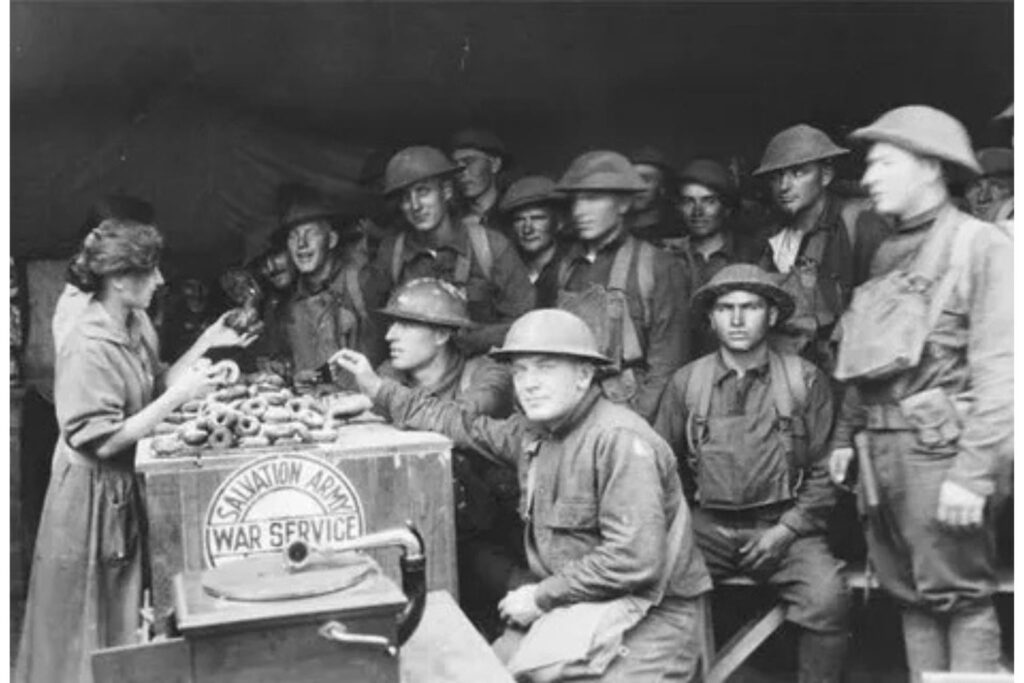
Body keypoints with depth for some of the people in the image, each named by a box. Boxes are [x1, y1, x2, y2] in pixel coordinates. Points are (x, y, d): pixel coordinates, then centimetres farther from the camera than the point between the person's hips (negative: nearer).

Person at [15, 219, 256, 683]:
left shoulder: (137, 324, 1)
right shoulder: (88, 347, -25)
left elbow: (155, 389, 6)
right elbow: (102, 439, -25)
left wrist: (206, 345, -2)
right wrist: (178, 396, -26)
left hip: (127, 485, 8)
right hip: (91, 492, -8)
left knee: (123, 610, 20)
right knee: (87, 622, 10)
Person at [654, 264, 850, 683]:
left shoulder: (805, 380, 2)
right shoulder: (686, 382, 6)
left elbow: (823, 471, 3)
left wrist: (787, 529, -6)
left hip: (782, 526, -1)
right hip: (707, 525, 1)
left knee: (828, 597, -27)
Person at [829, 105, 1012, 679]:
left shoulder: (982, 244, -7)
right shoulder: (888, 254, 16)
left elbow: (999, 371, -14)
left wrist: (974, 473, -19)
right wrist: (847, 434, 14)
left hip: (941, 445, -7)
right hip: (883, 448, 7)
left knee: (960, 594, 0)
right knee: (910, 592, 13)